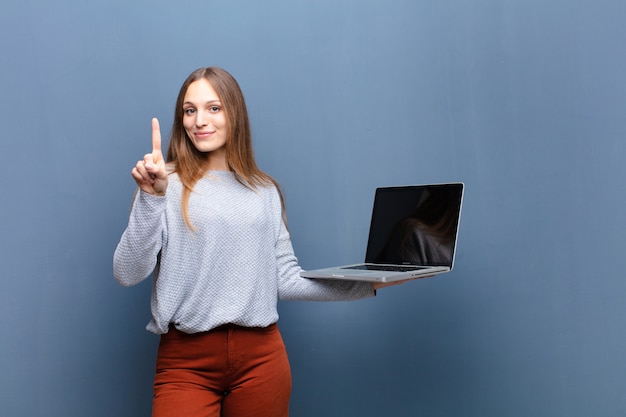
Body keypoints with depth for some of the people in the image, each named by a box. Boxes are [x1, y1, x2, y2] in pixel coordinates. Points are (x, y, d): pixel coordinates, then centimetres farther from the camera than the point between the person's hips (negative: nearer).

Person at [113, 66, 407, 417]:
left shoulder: (265, 192, 9)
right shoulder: (167, 184, -1)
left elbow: (287, 280, 7)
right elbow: (128, 274, -9)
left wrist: (372, 282, 2)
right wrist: (151, 196, -20)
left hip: (261, 355, 3)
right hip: (186, 361, -2)